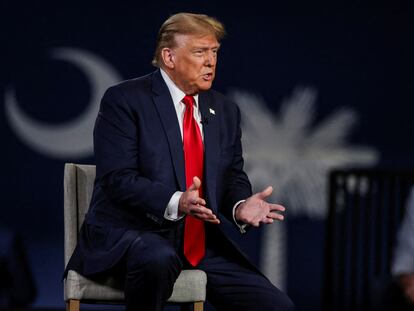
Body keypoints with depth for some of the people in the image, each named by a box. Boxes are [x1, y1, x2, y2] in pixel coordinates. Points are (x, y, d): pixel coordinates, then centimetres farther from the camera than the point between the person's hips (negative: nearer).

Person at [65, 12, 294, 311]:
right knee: (159, 259, -41)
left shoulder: (225, 110, 13)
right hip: (129, 233, -6)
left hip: (203, 243, 6)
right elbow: (118, 178, -16)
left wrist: (240, 206, -12)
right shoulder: (124, 100, -6)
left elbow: (233, 177, 13)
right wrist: (175, 203, -32)